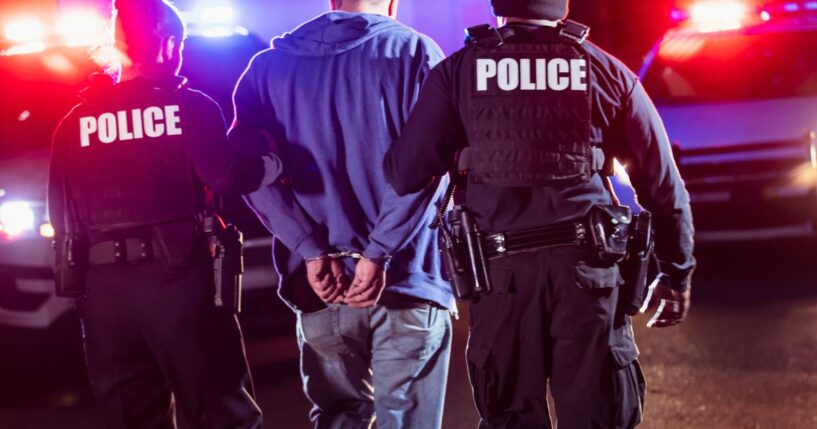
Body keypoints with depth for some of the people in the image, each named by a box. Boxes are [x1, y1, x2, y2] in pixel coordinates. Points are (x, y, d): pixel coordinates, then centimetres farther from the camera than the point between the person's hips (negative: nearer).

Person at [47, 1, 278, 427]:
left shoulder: (75, 122, 10)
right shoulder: (189, 106, -1)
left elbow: (61, 212, 10)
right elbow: (224, 175, -13)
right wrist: (272, 166, 5)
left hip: (102, 284, 4)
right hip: (177, 274, -4)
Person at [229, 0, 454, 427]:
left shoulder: (269, 64, 11)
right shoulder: (413, 52, 1)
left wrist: (313, 252, -8)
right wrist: (377, 254, -15)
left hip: (320, 286, 3)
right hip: (403, 280, -3)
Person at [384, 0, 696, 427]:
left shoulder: (457, 72, 2)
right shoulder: (607, 72, 5)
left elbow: (406, 172, -1)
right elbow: (662, 184, 7)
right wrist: (677, 273, 16)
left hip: (502, 271, 0)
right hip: (586, 265, 0)